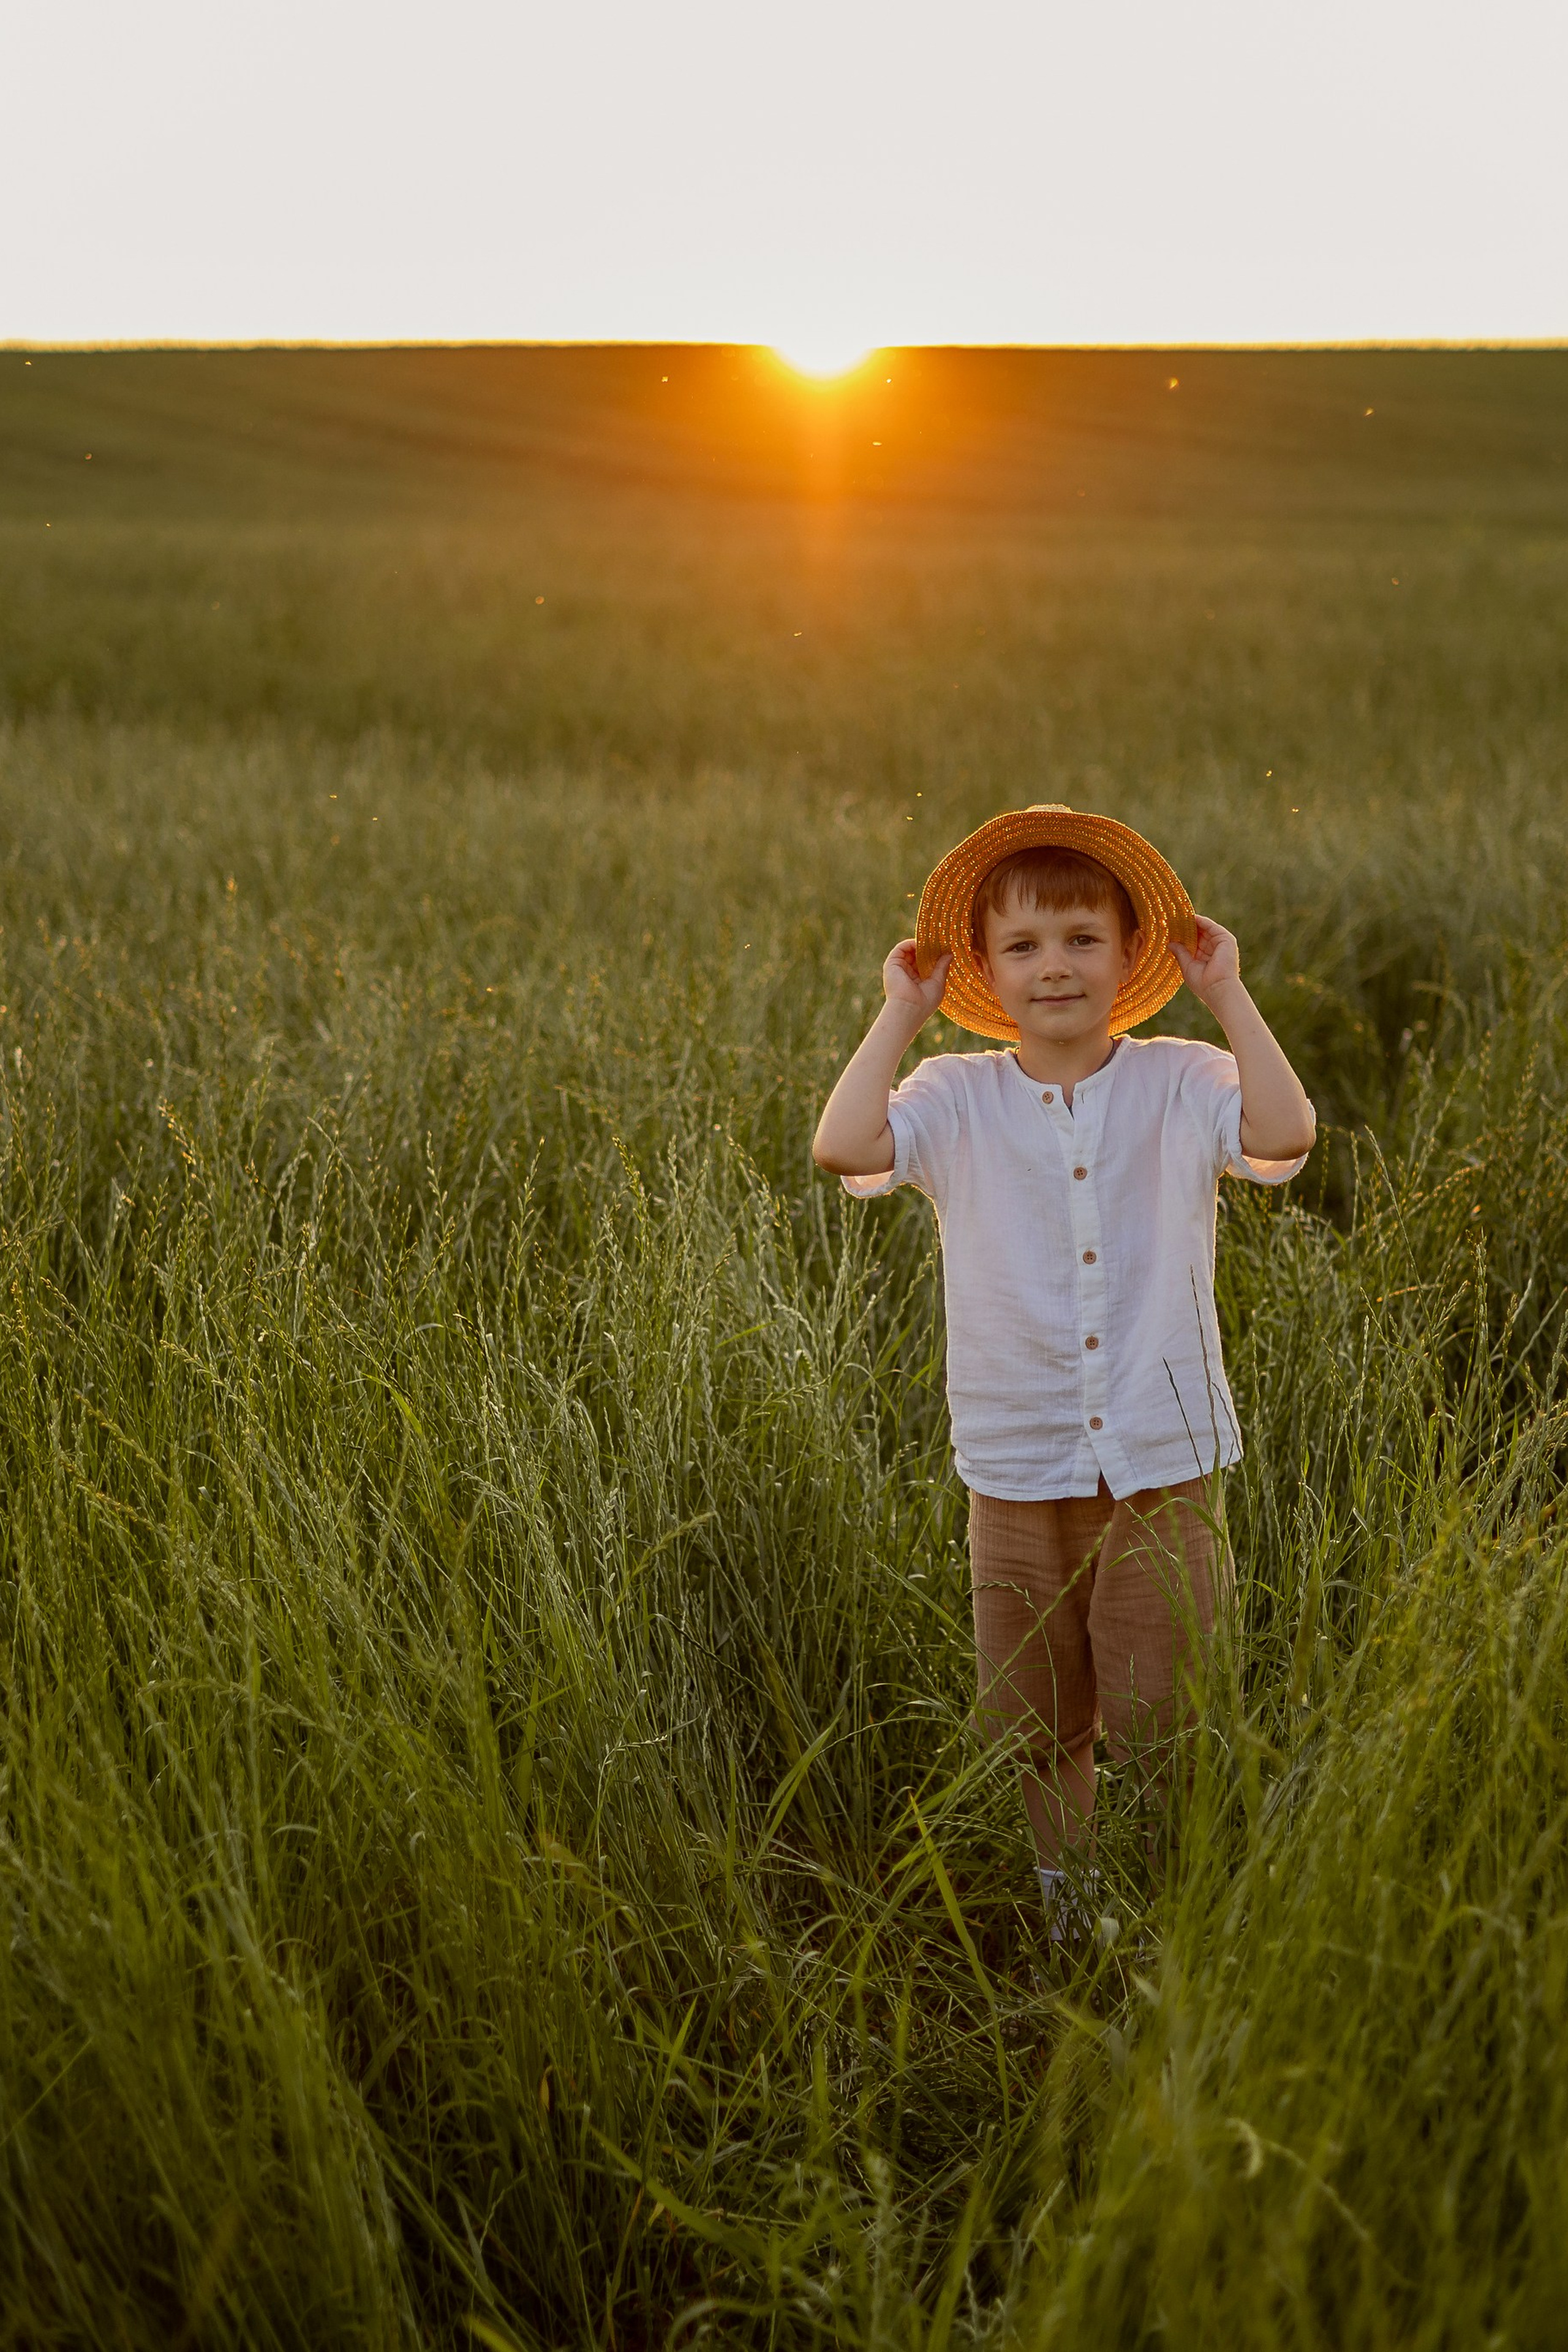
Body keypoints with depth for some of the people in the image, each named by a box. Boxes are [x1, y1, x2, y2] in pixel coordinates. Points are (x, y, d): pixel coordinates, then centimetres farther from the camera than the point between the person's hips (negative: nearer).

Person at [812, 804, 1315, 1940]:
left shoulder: (1179, 1086, -3)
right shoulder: (959, 1101, -1)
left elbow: (1285, 1133, -22)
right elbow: (842, 1145, -18)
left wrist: (1228, 996, -14)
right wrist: (902, 1014, -10)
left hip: (1166, 1471, -1)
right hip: (1019, 1479, 2)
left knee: (1158, 1729, 4)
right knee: (1035, 1732, 14)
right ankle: (1063, 1920, 35)